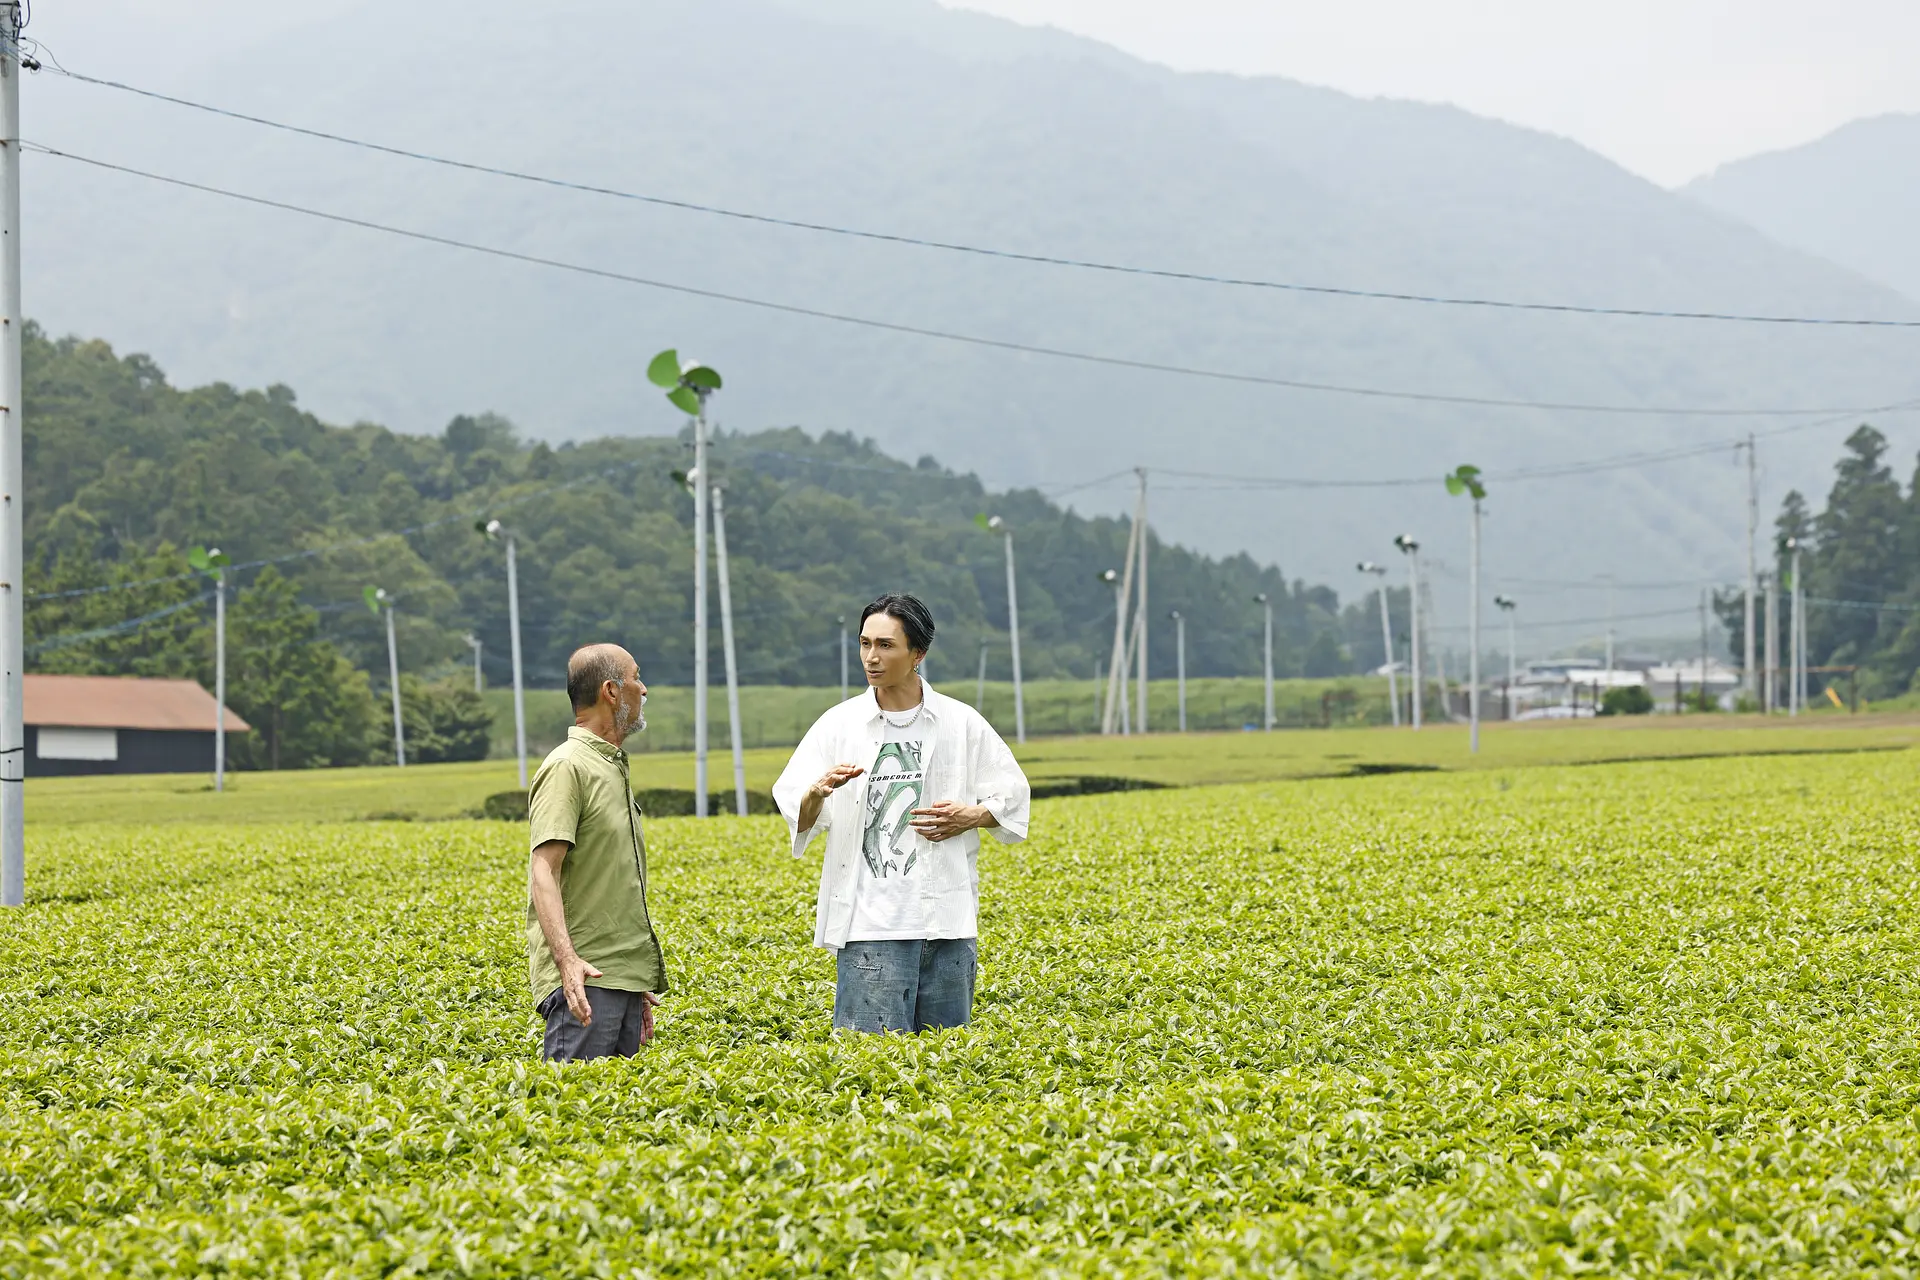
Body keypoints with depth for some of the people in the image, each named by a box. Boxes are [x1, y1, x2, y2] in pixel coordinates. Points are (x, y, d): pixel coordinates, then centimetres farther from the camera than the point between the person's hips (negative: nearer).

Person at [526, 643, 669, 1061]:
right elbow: (544, 873, -19)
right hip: (584, 980, -9)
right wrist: (567, 959, -32)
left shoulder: (614, 767, 20)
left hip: (623, 977, 9)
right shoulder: (567, 767, -9)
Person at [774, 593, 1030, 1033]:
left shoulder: (962, 724, 6)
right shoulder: (839, 725, 3)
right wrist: (817, 793, -26)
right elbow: (795, 810, -3)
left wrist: (971, 817, -6)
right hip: (870, 921, -2)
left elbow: (1013, 795, 14)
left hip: (947, 918, 2)